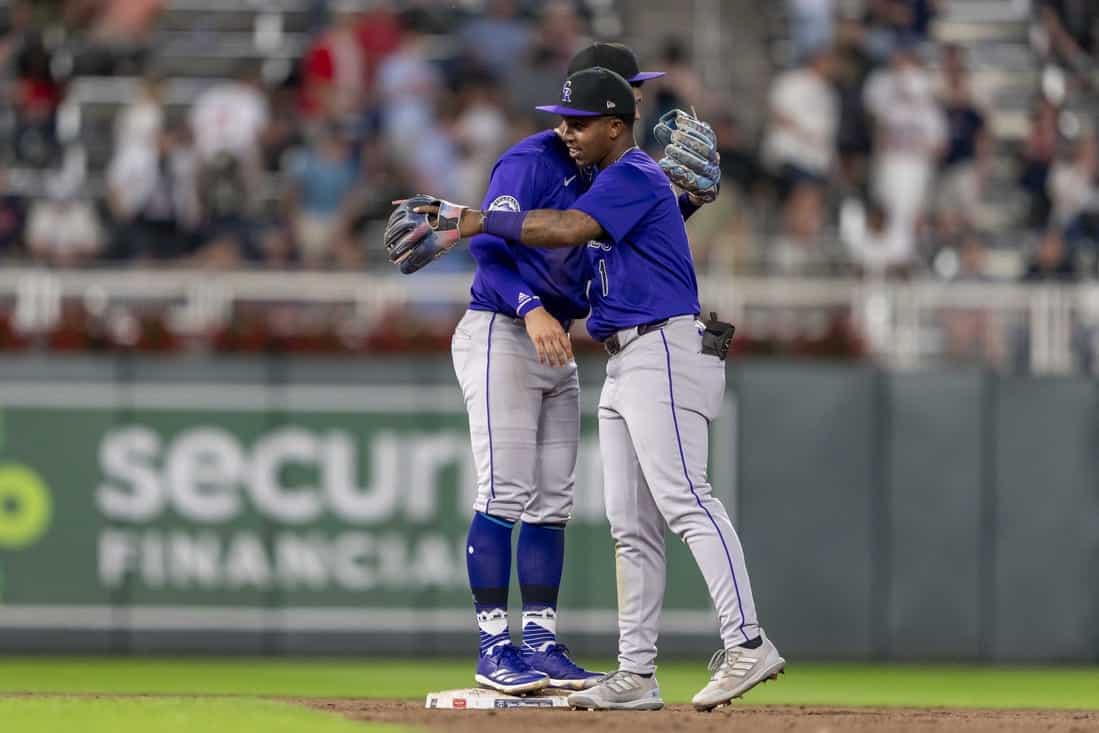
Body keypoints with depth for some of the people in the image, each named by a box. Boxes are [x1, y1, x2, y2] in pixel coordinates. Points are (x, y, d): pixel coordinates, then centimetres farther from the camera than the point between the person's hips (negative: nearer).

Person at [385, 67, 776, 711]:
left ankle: (747, 644, -28)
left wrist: (477, 221, -20)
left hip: (666, 351, -11)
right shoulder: (613, 185, 22)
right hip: (625, 363, 11)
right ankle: (637, 674, 9)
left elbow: (567, 228, -24)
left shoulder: (636, 176, -10)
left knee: (684, 498, -21)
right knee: (631, 525, 8)